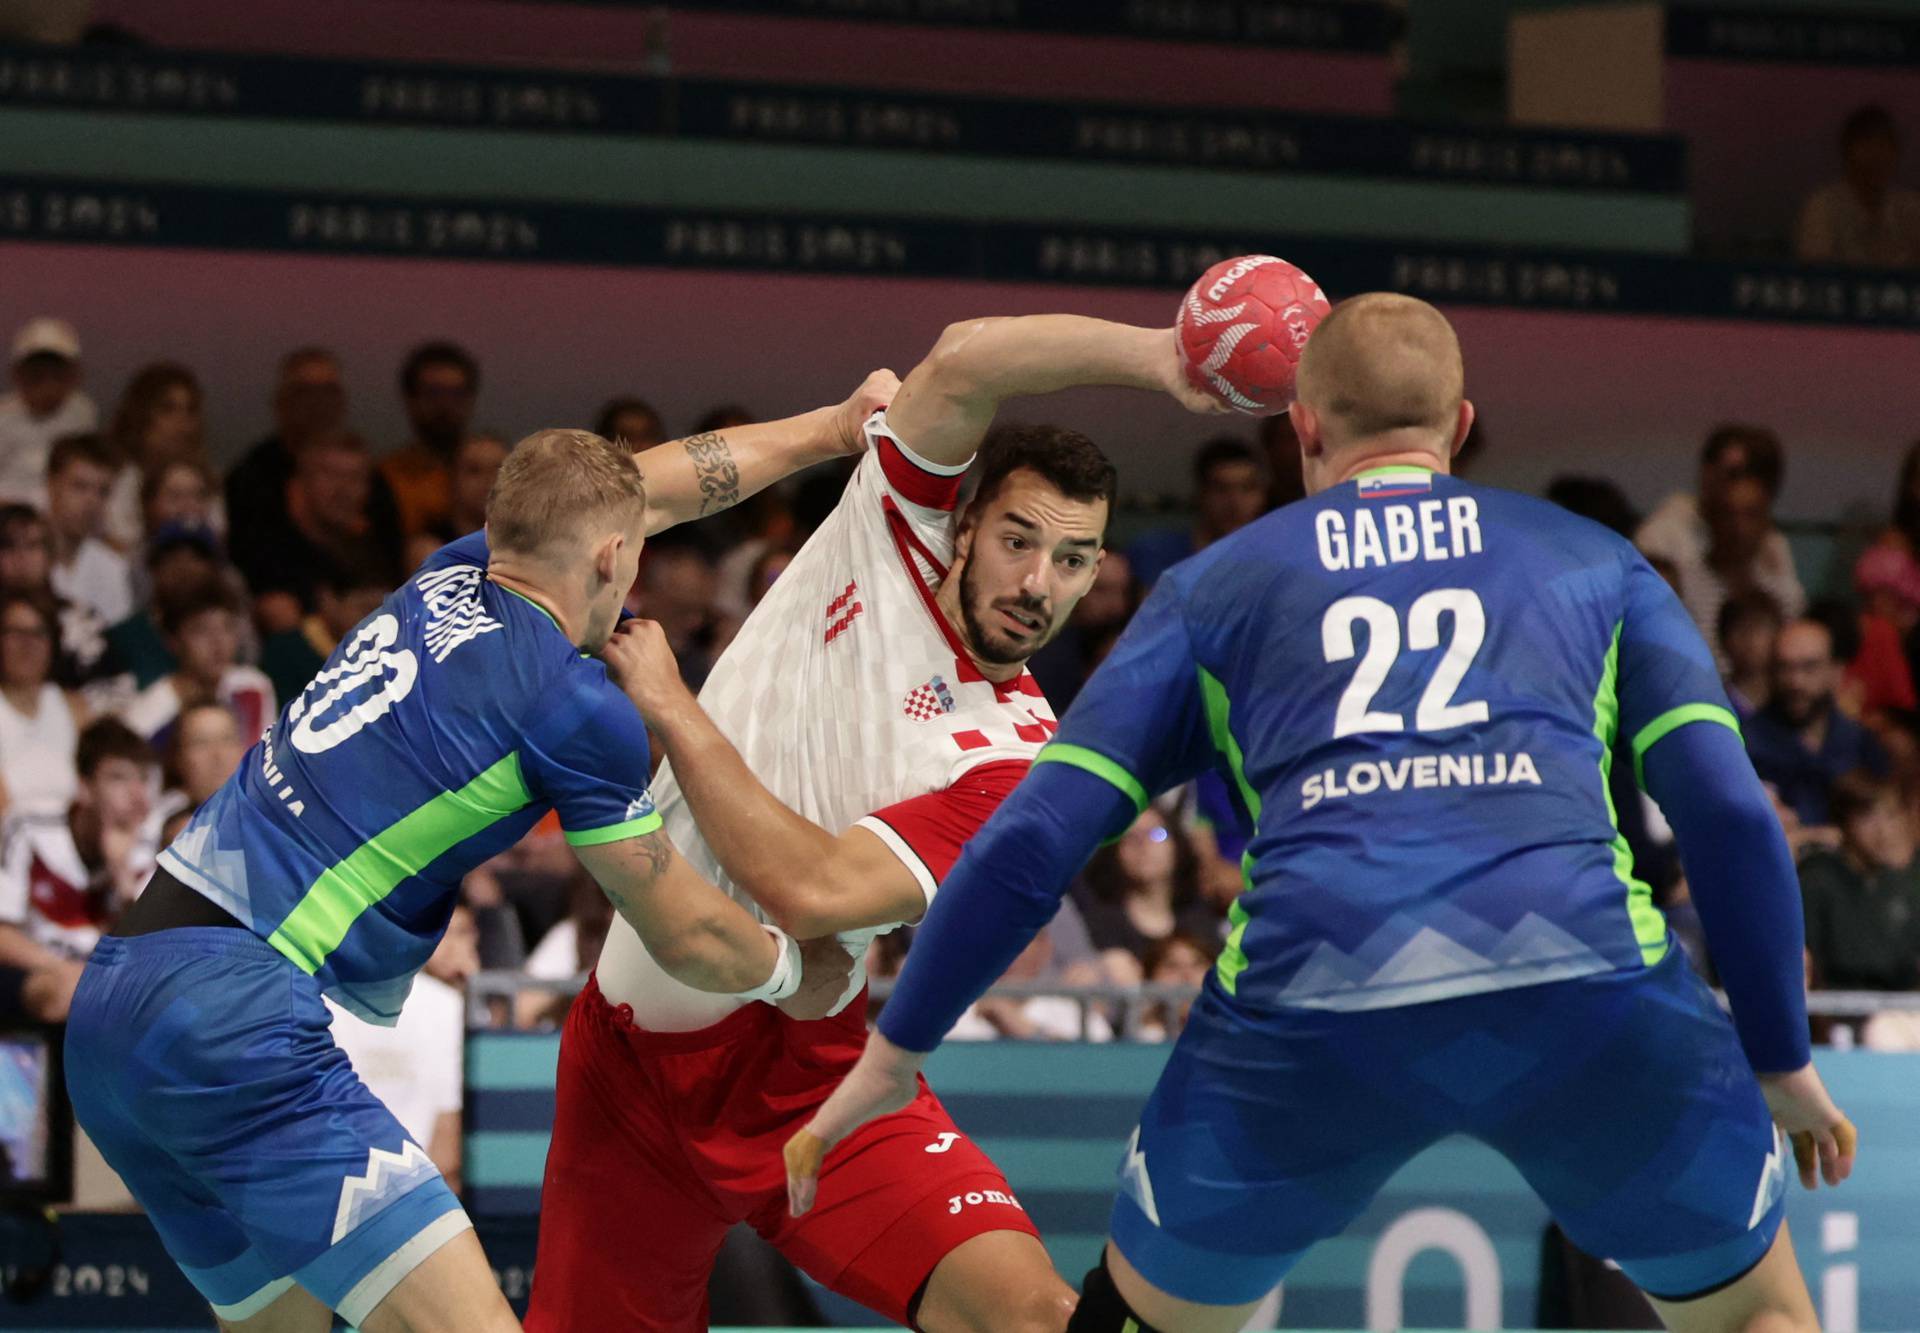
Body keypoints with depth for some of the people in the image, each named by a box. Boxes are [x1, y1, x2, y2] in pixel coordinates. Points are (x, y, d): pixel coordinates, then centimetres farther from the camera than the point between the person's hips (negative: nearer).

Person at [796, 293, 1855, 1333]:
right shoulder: (1591, 560, 25)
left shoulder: (1215, 586, 24)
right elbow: (1728, 810, 13)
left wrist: (891, 1054, 26)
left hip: (1311, 1012, 0)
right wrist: (1783, 1060, 22)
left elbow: (1034, 838, 17)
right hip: (1580, 980, 0)